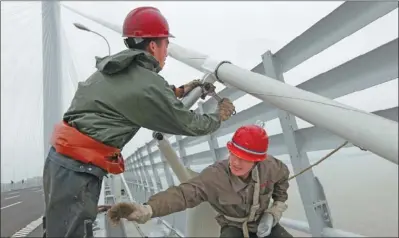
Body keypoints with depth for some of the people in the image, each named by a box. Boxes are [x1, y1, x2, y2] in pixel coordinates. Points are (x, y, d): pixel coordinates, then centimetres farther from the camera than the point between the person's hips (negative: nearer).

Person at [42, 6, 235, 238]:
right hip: (78, 169, -9)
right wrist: (220, 115, 12)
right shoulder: (148, 84, -16)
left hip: (61, 160, 9)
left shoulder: (115, 69, 10)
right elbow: (188, 124, -6)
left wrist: (180, 91, 26)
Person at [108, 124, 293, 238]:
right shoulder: (214, 176, -32)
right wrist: (145, 210, -63)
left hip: (264, 222, 4)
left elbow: (283, 176, 5)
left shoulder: (269, 167, -22)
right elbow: (183, 193, -47)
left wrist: (278, 206, 0)